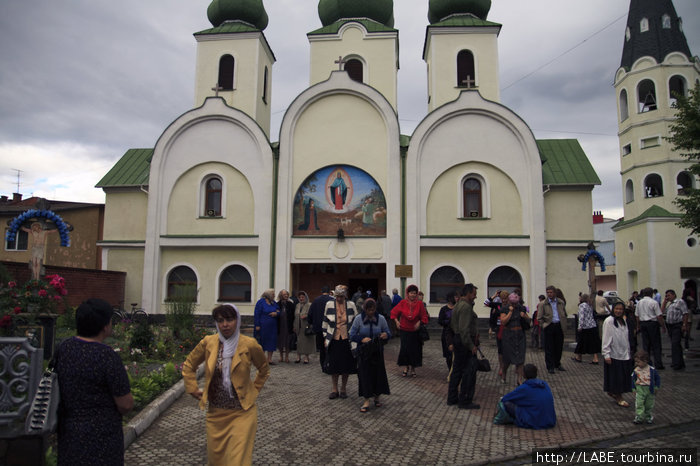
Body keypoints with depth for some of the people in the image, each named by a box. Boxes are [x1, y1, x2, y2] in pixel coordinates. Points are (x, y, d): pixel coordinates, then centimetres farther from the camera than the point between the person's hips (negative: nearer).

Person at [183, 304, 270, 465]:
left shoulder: (249, 344, -10)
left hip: (242, 412, -3)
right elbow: (188, 365, 12)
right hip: (215, 412, 3)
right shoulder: (208, 342, -5)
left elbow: (264, 369, 8)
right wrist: (193, 390, 6)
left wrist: (255, 389, 6)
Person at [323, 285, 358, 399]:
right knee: (333, 365, 3)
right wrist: (325, 337, 6)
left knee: (346, 365, 6)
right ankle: (335, 389, 19)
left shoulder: (351, 305, -1)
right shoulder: (329, 305, 0)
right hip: (333, 340, 0)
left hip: (347, 339, 0)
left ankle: (343, 388, 24)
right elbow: (325, 322, 8)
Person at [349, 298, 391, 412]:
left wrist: (386, 335, -22)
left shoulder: (381, 319, -3)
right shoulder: (359, 319, -6)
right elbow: (352, 335, -4)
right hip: (363, 351, -1)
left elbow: (388, 332, 3)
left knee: (378, 373, 7)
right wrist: (362, 339, -23)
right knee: (365, 374, -2)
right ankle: (366, 401, 7)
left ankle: (377, 396, 28)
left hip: (377, 351, 1)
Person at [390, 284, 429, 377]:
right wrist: (397, 321, -4)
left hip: (415, 330, 0)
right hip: (404, 330, 0)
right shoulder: (403, 302, -3)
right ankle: (405, 367, 13)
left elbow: (424, 317, 2)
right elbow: (394, 312, 7)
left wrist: (419, 322, -14)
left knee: (414, 349, 3)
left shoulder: (419, 304, -4)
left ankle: (412, 368, 17)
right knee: (404, 348, -3)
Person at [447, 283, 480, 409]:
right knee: (469, 371, -3)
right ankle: (465, 401, 3)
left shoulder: (458, 305, 15)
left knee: (457, 369, 16)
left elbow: (452, 324, 20)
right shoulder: (466, 306, -18)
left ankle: (452, 398, 24)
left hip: (457, 339, 11)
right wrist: (471, 346, -22)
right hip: (465, 342, -11)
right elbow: (464, 329, -25)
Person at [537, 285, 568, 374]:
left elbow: (564, 314, 17)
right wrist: (544, 326, -5)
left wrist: (563, 324, 10)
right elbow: (539, 318, 0)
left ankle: (557, 364, 28)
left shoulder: (561, 302, 8)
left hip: (559, 326, 3)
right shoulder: (543, 304, -2)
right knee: (549, 348, 0)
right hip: (549, 327, -3)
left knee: (559, 347, 10)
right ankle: (550, 367, 8)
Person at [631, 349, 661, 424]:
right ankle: (639, 418, -3)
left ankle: (649, 417, 27)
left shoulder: (651, 370, -10)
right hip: (639, 389, 0)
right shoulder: (636, 370, -7)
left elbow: (657, 378, 4)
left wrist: (656, 387, 1)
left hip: (650, 390, 0)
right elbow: (633, 379, 5)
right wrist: (634, 389, 3)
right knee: (639, 404, -7)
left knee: (649, 405, 11)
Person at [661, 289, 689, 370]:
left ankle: (676, 364, -11)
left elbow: (685, 314, -11)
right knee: (676, 345, 13)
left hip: (677, 326, -8)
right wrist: (665, 301, 13)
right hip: (670, 326, 8)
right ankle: (680, 364, 21)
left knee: (675, 344, -13)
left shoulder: (680, 301, -5)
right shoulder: (669, 304, 20)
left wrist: (684, 325, -17)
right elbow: (662, 310, 13)